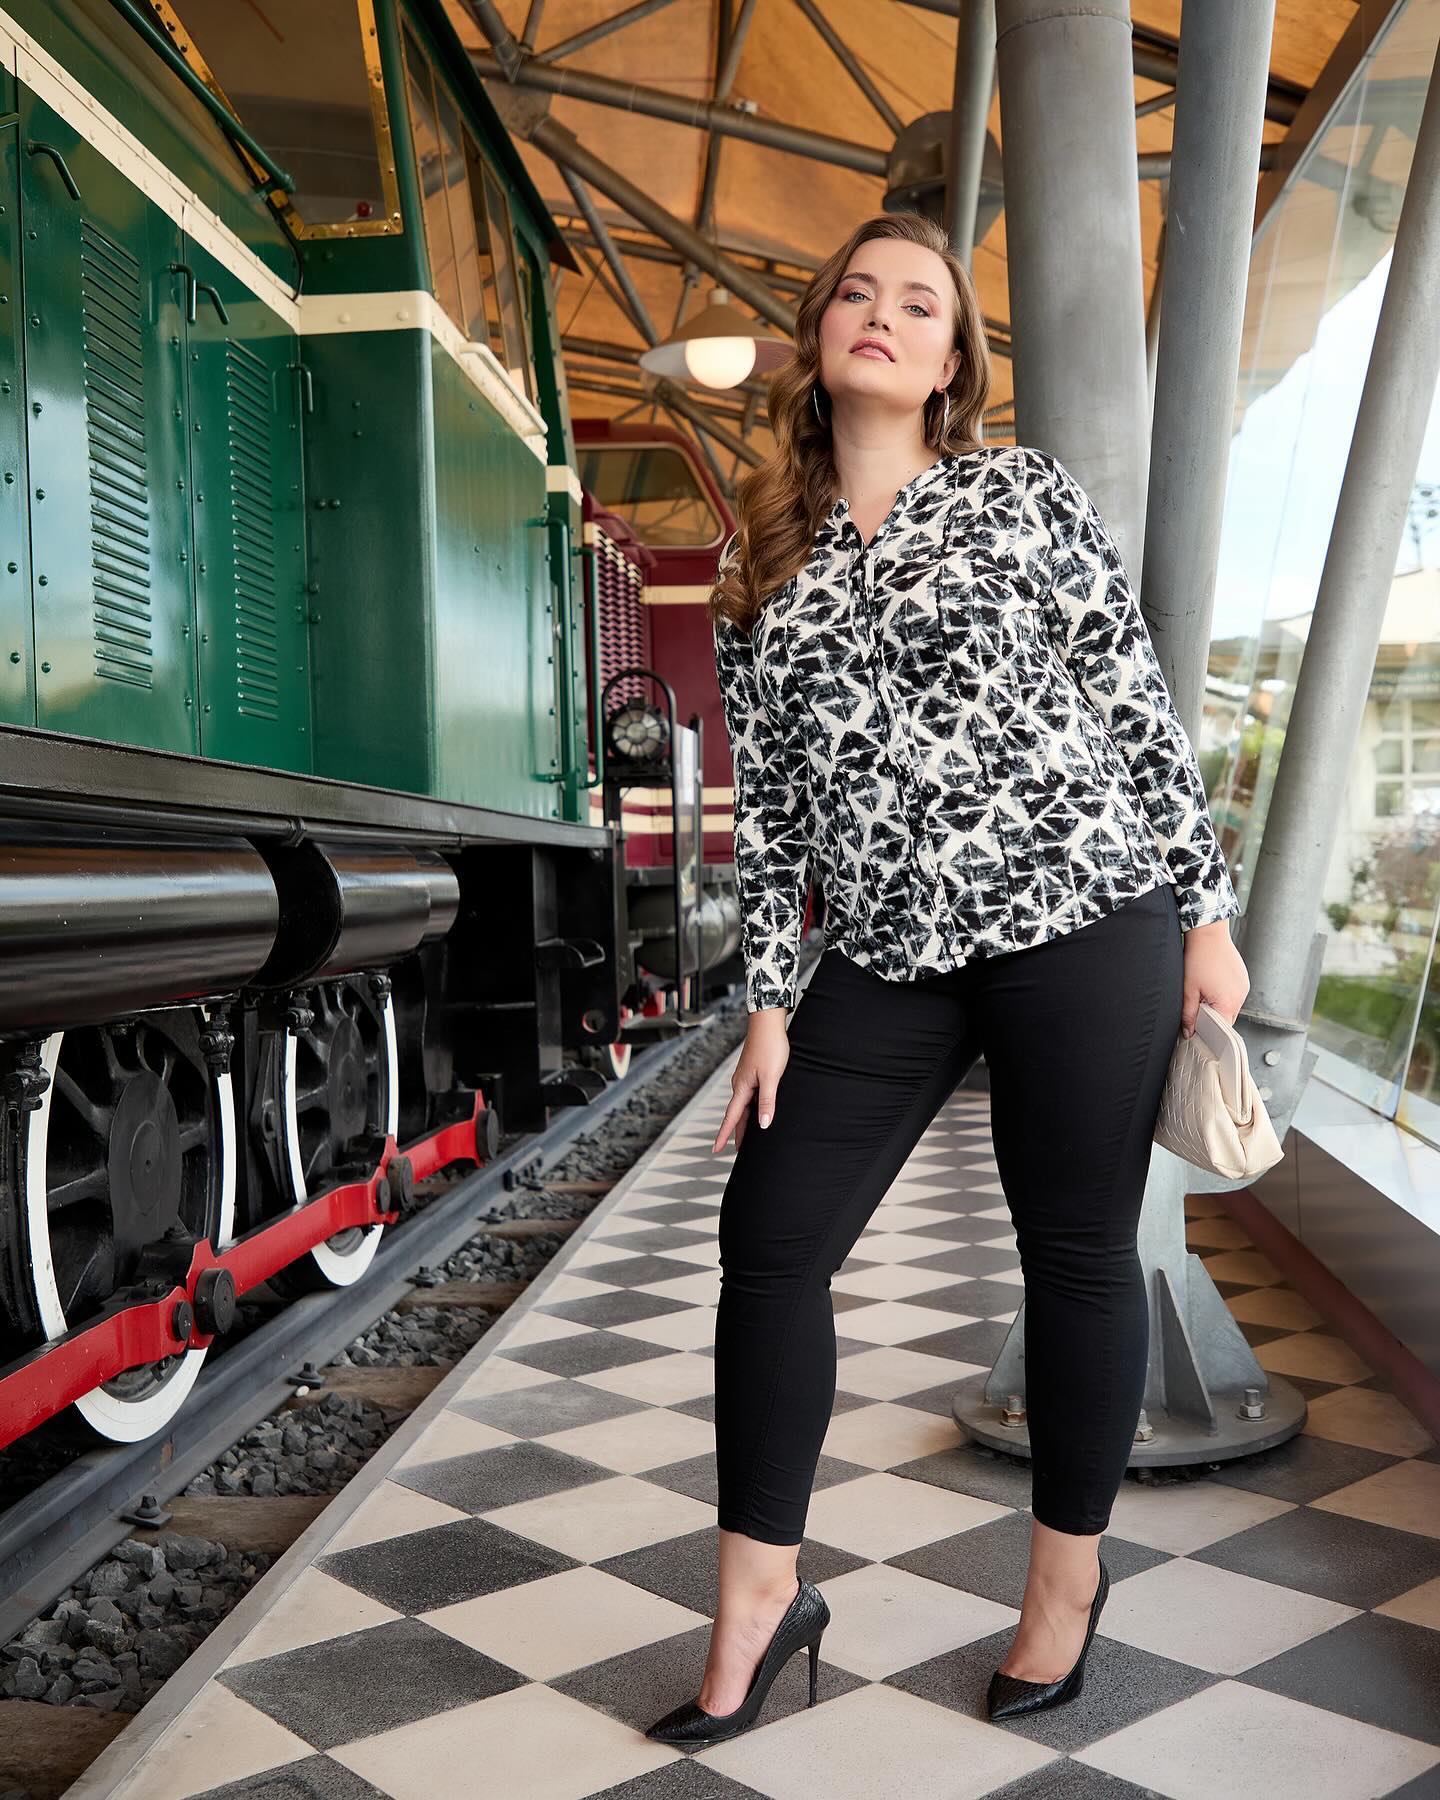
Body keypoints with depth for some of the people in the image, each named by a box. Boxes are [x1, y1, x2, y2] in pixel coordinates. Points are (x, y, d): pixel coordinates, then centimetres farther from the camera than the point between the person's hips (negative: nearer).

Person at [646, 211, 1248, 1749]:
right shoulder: (760, 562, 12)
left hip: (1082, 917, -3)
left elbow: (1141, 707, 2)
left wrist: (1207, 912, -2)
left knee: (1077, 1251, 6)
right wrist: (769, 1001, 7)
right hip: (884, 959, 4)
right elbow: (764, 795, 11)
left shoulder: (1025, 493, 3)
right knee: (768, 1235, -1)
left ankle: (1068, 1579, 27)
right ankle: (760, 1595, 16)